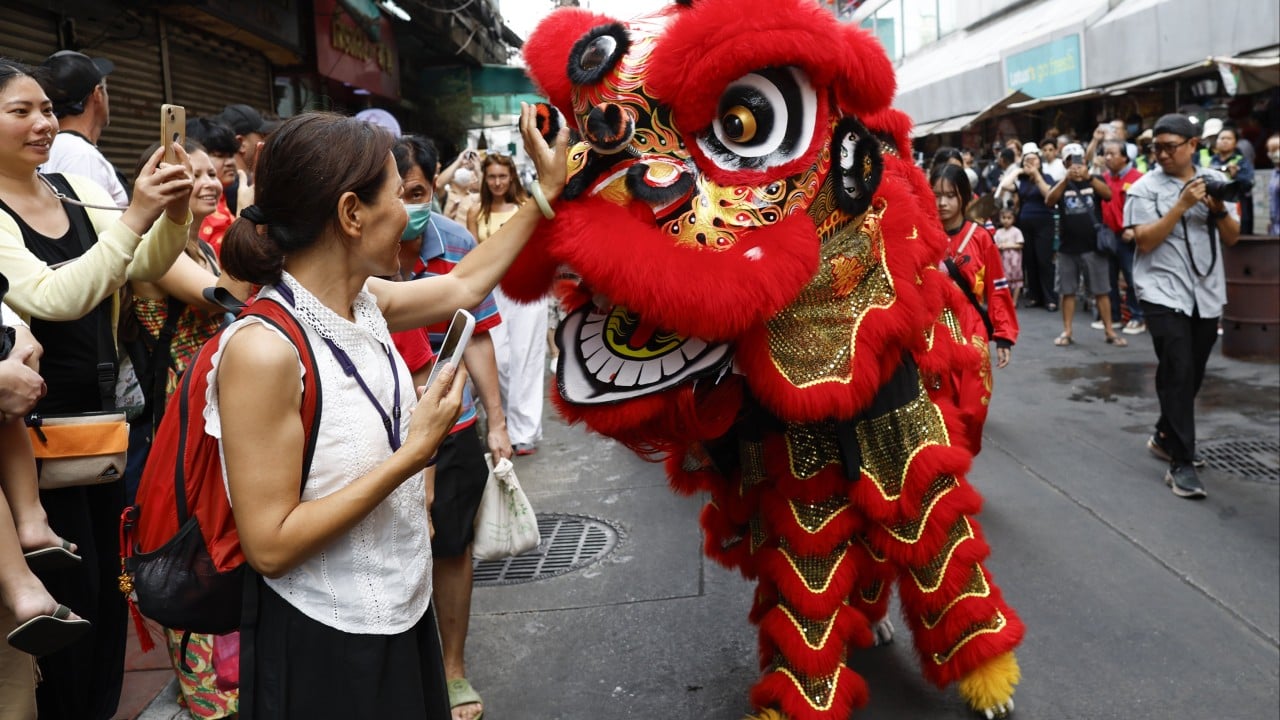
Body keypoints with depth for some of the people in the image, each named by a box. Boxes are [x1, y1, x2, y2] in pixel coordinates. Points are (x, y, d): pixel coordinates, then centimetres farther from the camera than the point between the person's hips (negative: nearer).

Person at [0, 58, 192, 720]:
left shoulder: (78, 191, 4)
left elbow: (146, 266, -3)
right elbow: (54, 298, -28)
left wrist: (175, 214, -22)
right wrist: (133, 217, -34)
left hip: (100, 408, 6)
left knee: (110, 573, 16)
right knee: (74, 587, 4)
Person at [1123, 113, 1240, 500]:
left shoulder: (1215, 179, 8)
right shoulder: (1145, 187, -4)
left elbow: (1232, 238, 9)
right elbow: (1144, 242, -14)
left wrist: (1219, 209, -10)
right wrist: (1182, 205, -19)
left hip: (1207, 294, 5)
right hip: (1164, 294, -5)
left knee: (1192, 375, 13)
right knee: (1177, 374, -11)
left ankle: (1165, 437, 32)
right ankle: (1180, 463, -7)